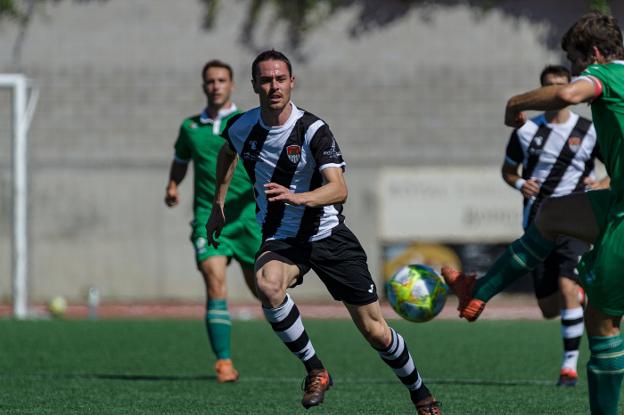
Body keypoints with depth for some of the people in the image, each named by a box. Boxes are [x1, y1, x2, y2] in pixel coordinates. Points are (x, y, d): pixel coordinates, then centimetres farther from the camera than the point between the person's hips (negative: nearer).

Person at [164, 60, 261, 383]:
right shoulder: (190, 127, 11)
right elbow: (180, 160, 28)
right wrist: (172, 186, 9)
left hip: (246, 215, -1)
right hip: (208, 219, 1)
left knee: (261, 287, 6)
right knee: (215, 283, -17)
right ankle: (224, 362, -19)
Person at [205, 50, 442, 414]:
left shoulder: (313, 130, -19)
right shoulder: (241, 127, -5)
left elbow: (339, 189, -31)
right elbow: (228, 153, 22)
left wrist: (296, 197, -48)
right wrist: (218, 206, 21)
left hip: (328, 235, -2)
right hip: (281, 240, 2)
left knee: (374, 330, -1)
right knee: (268, 285, -34)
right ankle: (315, 370, -17)